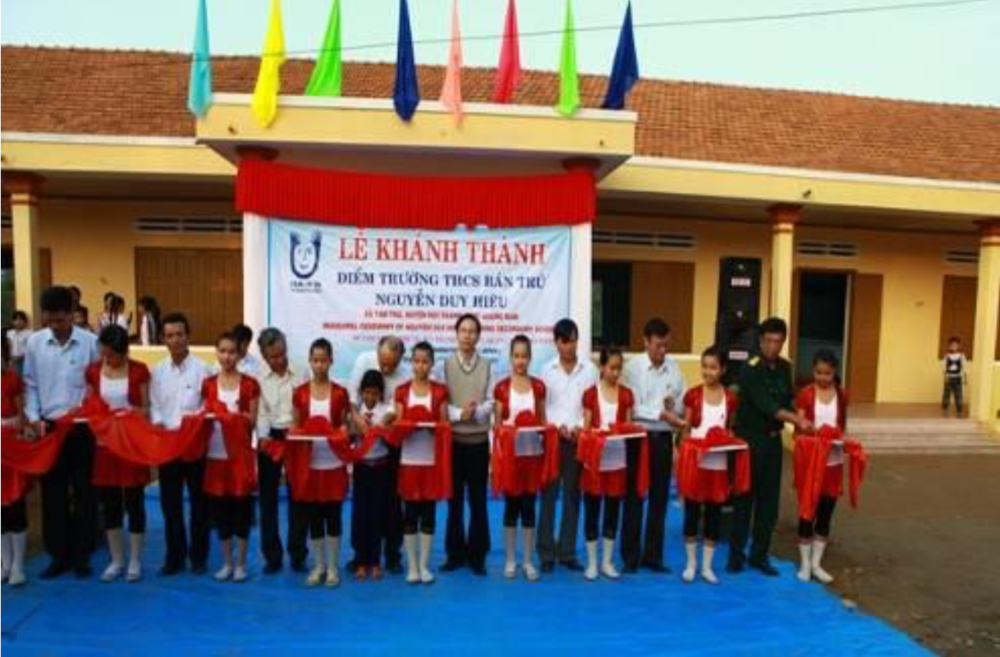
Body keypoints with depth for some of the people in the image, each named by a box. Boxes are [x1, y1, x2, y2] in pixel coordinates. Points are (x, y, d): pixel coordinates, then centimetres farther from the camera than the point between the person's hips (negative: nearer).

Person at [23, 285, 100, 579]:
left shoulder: (91, 342, -7)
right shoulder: (35, 342, 1)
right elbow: (30, 384, 6)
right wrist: (34, 417, -5)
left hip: (82, 428, -2)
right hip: (48, 427, 3)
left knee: (83, 492, 6)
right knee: (52, 493, 9)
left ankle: (82, 555, 19)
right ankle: (59, 555, 23)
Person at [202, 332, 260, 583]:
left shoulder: (250, 384, -2)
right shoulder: (208, 384, 6)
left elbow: (253, 422, -1)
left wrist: (240, 415, -19)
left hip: (240, 452, -3)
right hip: (215, 453, 3)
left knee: (241, 506, 3)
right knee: (219, 508, 8)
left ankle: (241, 564, 17)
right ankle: (226, 563, 23)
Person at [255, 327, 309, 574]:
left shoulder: (300, 375, -1)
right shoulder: (257, 378, -2)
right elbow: (260, 412, -6)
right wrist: (263, 437, -20)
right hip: (270, 438, 0)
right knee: (268, 499, 6)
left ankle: (298, 555, 18)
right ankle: (272, 557, 19)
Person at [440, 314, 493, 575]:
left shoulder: (488, 366, 3)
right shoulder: (446, 365, 2)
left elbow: (491, 402, -1)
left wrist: (476, 412, -21)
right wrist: (459, 414, -20)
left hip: (479, 440, 0)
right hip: (453, 440, 0)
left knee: (478, 500, 6)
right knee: (454, 499, 8)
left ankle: (477, 555, 18)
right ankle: (455, 553, 20)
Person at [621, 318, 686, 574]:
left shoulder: (674, 367, 3)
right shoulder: (633, 367, -8)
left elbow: (682, 403, 6)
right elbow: (632, 407, -13)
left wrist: (674, 406, -15)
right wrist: (662, 414, -18)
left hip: (664, 438, 4)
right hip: (638, 436, -3)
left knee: (659, 498, 10)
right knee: (634, 498, 5)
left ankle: (653, 555, 22)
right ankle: (631, 556, 16)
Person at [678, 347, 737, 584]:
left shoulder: (730, 398, 2)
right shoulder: (692, 395, -2)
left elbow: (731, 430, 12)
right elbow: (686, 430, 2)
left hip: (719, 464, 1)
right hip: (695, 461, -1)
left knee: (714, 513, 8)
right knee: (692, 511, 6)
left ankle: (707, 565, 21)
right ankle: (691, 563, 21)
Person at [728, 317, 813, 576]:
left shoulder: (784, 367, 7)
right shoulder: (750, 369, -15)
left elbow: (787, 399, 17)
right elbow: (766, 405, -24)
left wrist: (798, 418, -1)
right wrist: (797, 420, -31)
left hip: (773, 439, 6)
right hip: (749, 438, -6)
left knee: (769, 499, 9)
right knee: (744, 497, 0)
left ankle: (760, 555, 20)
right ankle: (736, 555, 12)